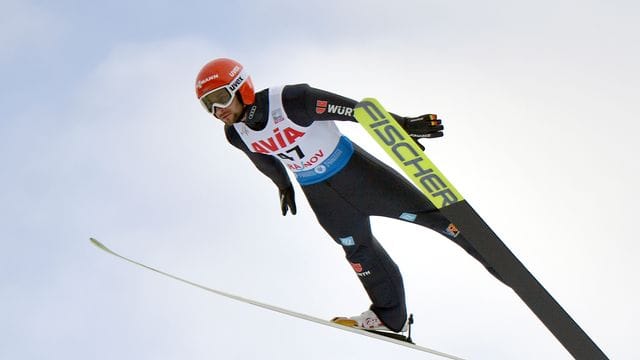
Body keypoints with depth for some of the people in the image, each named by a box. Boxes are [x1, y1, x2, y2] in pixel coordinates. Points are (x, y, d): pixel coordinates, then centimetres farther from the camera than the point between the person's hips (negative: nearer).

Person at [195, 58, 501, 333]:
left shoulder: (289, 101, -31)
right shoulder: (235, 134, -11)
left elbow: (354, 109, -27)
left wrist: (402, 124, -26)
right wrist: (283, 185, 26)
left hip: (351, 168, -5)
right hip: (316, 191, 5)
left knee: (422, 210, -2)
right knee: (358, 250, 14)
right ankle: (389, 315, 32)